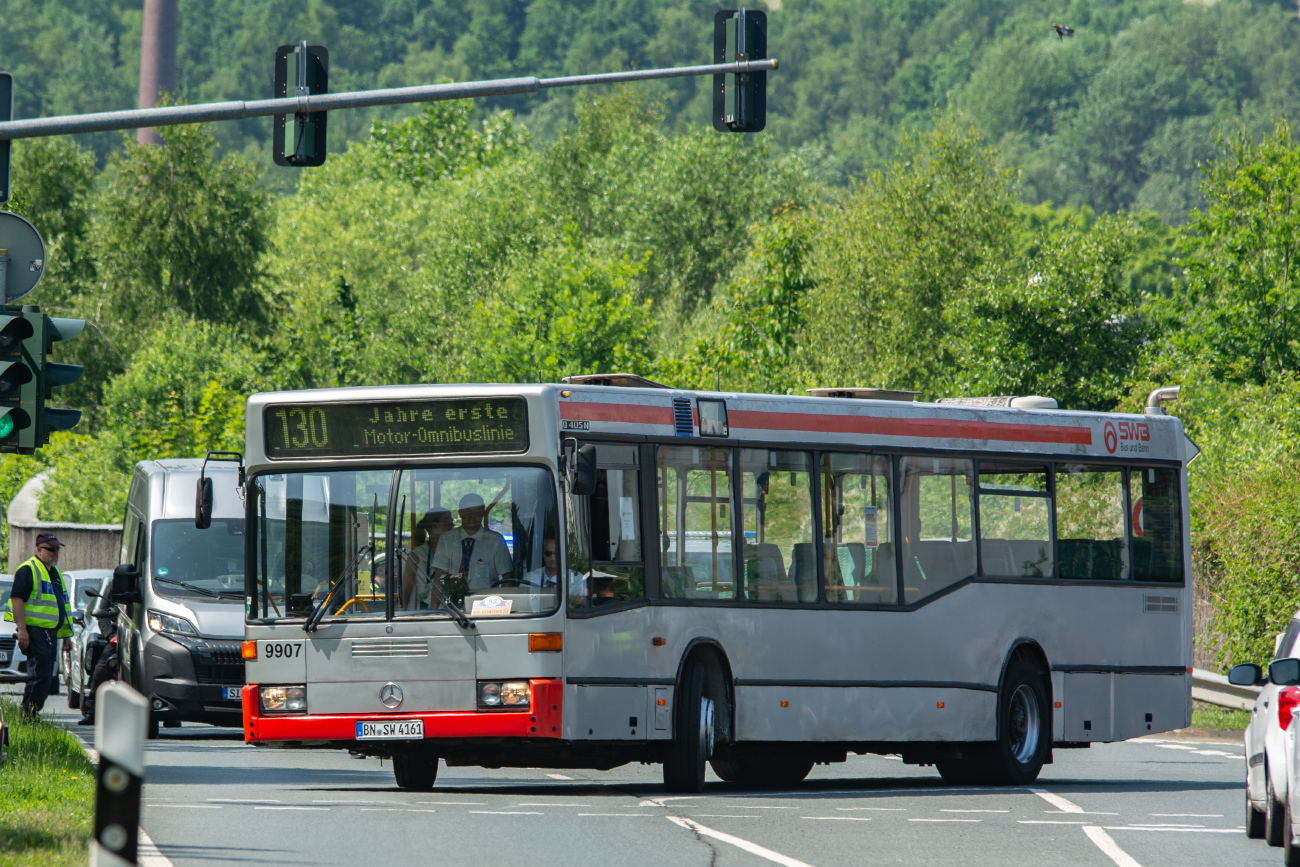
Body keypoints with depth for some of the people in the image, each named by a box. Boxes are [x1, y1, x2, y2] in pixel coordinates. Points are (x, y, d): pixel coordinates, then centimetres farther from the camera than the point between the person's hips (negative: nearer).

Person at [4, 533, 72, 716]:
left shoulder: (56, 574, 23)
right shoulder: (28, 570, -5)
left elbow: (62, 606, 29)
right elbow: (17, 599, -14)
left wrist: (67, 635, 25)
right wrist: (22, 629, -22)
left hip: (51, 634, 9)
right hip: (35, 631, -9)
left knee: (46, 679, 7)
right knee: (40, 676, -15)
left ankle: (30, 715, 12)